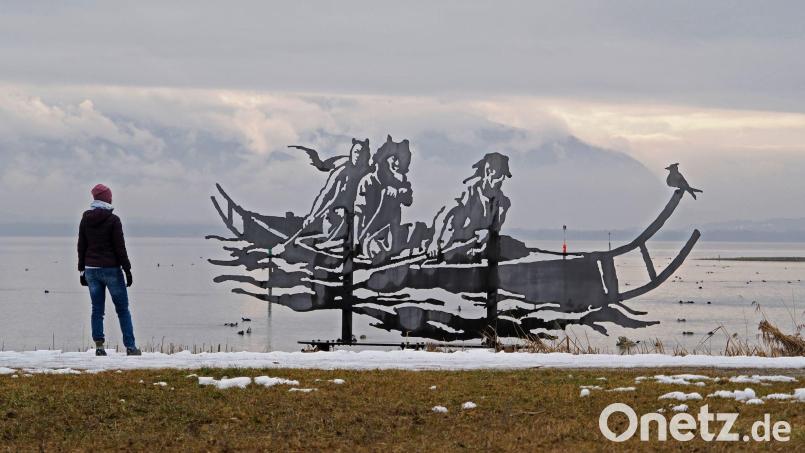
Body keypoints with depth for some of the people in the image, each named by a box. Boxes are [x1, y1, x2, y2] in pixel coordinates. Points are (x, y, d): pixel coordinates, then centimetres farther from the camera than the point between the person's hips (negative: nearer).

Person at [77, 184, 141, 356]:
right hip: (111, 269, -4)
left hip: (91, 269, 4)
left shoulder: (85, 219, 5)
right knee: (123, 310, 3)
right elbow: (120, 248, -10)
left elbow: (81, 246, 9)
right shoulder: (113, 220, -10)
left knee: (97, 310, 7)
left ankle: (99, 346, 0)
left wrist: (82, 270, 15)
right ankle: (130, 347, 0)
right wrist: (127, 269, -4)